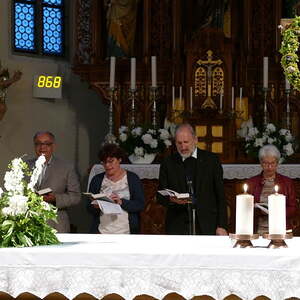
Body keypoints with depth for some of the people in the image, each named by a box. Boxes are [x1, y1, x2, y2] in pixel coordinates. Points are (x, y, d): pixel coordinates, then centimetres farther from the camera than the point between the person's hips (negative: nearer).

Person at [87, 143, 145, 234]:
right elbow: (89, 208, 10)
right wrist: (96, 207, -13)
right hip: (101, 231, 2)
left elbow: (140, 205, -3)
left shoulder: (133, 178, 6)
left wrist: (121, 202, -18)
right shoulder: (97, 180, 13)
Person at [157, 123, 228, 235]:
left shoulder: (211, 160, 6)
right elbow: (160, 196, 9)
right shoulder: (168, 163, 8)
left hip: (206, 227, -1)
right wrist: (172, 199, -15)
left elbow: (220, 195, 5)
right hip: (177, 228, 1)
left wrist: (221, 226, -1)